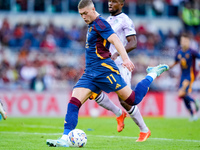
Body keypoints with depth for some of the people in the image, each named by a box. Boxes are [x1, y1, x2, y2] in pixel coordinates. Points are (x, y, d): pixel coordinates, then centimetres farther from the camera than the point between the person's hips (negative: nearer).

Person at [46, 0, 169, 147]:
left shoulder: (100, 23, -9)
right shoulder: (92, 25, 18)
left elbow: (115, 40, -22)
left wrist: (125, 59, -35)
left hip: (104, 68, -8)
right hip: (90, 73, 8)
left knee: (133, 99, -6)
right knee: (74, 102, -9)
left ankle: (152, 74, 16)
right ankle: (65, 138, -13)